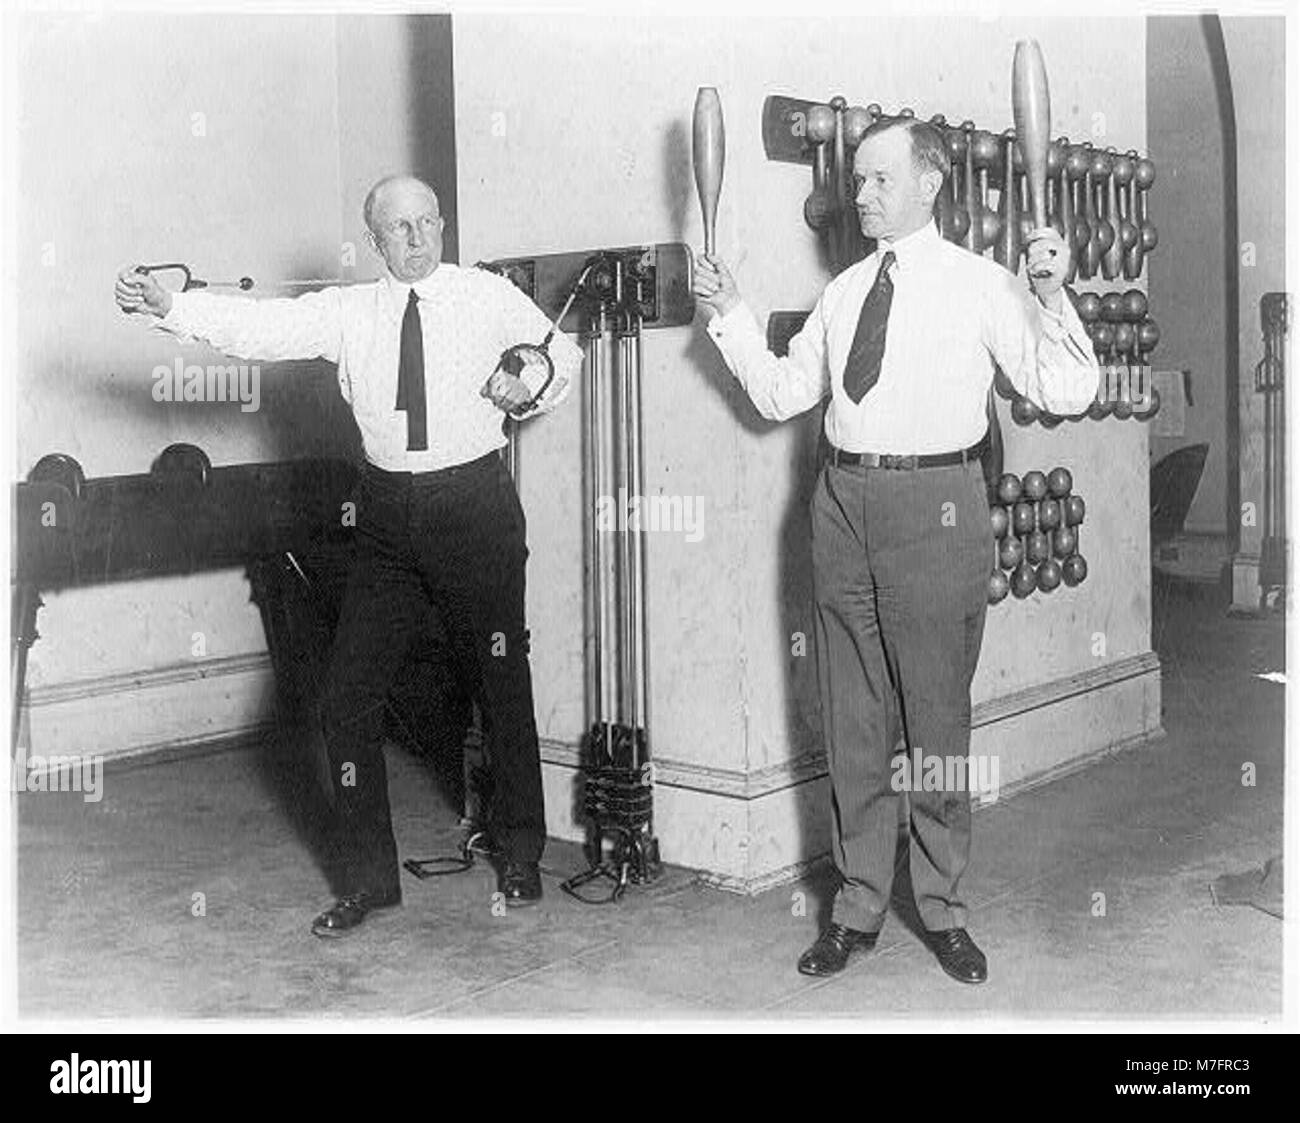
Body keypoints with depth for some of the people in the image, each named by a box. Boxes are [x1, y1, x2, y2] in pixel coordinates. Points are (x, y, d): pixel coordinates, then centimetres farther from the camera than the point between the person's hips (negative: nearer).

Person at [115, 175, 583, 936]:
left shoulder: (489, 297, 1)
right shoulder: (349, 312, 4)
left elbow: (565, 357, 14)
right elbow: (262, 326, -9)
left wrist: (530, 389, -6)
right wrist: (169, 307, -22)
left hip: (476, 508, -2)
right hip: (388, 517, 2)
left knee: (503, 686, 8)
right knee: (348, 699, 0)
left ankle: (521, 857, 28)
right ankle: (367, 878, 15)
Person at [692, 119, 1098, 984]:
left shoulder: (981, 285, -1)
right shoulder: (844, 292, 14)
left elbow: (1069, 393, -8)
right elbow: (781, 394, 17)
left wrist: (1052, 295, -21)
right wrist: (731, 316, 7)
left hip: (936, 505, -5)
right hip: (844, 500, 5)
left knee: (938, 716, 5)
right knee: (852, 719, 10)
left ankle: (942, 910, 21)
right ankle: (859, 907, 23)